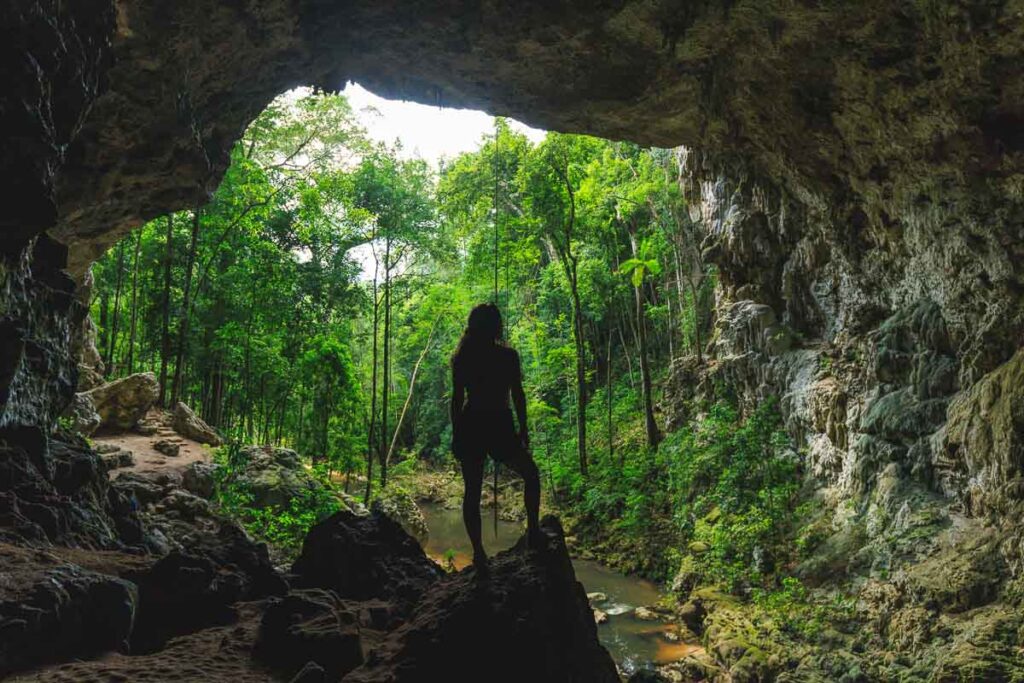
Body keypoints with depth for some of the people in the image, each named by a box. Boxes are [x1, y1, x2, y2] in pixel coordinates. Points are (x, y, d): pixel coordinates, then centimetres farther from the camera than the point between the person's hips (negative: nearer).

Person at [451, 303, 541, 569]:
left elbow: (457, 398, 2)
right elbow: (518, 395, -5)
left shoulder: (462, 358, 1)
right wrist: (523, 429, 4)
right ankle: (533, 531, 13)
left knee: (472, 492, 10)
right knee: (530, 473, 21)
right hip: (499, 428, -2)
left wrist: (456, 434, 9)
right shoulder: (508, 356, -6)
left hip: (469, 428, 3)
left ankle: (478, 552, 9)